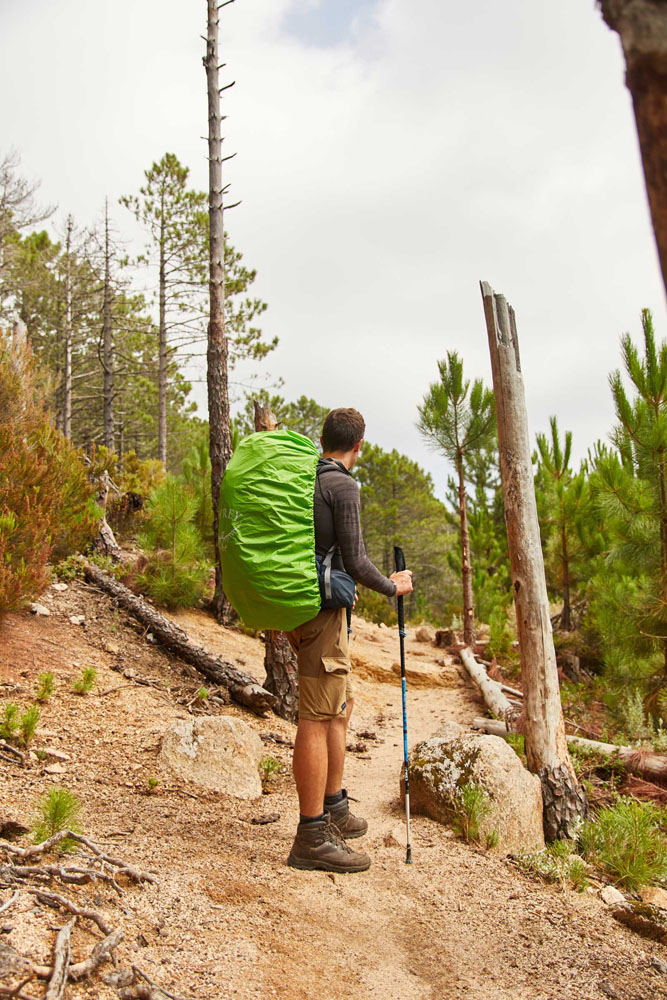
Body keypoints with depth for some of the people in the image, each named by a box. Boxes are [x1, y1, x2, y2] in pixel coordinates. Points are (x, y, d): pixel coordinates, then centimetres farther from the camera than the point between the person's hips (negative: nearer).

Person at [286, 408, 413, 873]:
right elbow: (355, 561, -15)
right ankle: (312, 837, 0)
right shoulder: (342, 486, -12)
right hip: (323, 608, -9)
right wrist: (393, 586, 2)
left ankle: (334, 808, 26)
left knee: (343, 703, 18)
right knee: (318, 718, -6)